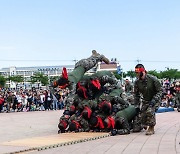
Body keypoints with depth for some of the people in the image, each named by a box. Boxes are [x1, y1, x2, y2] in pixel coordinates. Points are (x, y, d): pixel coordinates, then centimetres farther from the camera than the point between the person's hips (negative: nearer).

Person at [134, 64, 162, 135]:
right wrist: (137, 105, 3)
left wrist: (154, 100, -26)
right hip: (145, 101, 4)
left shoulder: (152, 79, -21)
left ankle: (151, 128, -13)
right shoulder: (137, 82, -8)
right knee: (142, 118, -4)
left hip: (155, 100, -4)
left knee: (150, 111, -31)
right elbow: (136, 94, 5)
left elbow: (160, 90, -15)